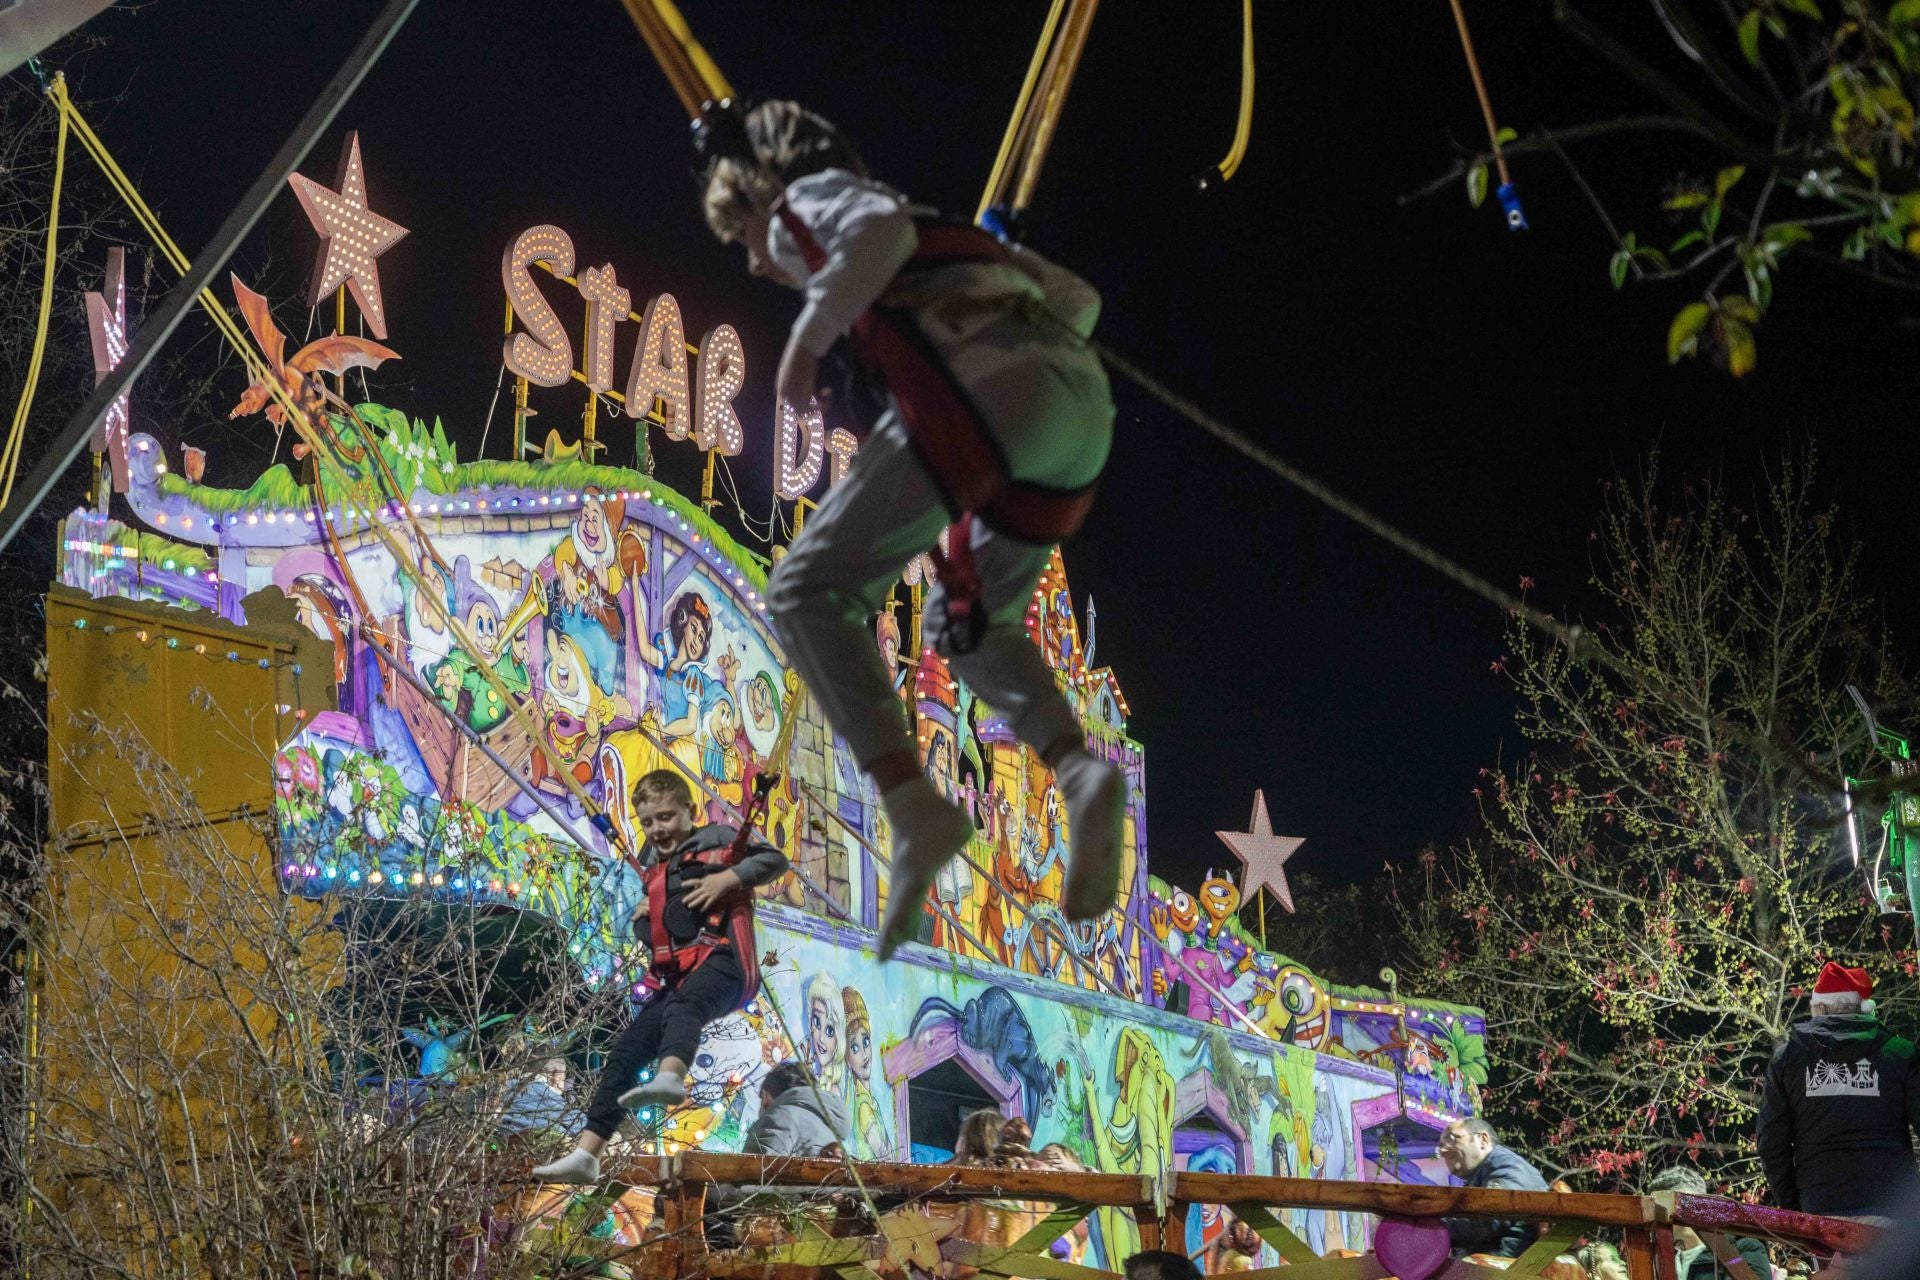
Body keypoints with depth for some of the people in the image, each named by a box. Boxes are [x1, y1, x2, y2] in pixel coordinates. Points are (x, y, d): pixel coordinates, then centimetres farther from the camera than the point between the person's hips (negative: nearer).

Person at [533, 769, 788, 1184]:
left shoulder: (715, 840, 6)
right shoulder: (651, 867, 26)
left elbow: (775, 859, -3)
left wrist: (726, 879, -15)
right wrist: (641, 916, 13)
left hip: (721, 962, -9)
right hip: (677, 978, 9)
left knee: (681, 1005, -40)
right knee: (624, 1053, 2)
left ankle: (670, 1077, -72)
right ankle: (585, 1153, 0)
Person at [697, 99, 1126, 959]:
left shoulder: (810, 196, 17)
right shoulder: (944, 233, 39)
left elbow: (881, 227, -7)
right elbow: (1076, 297, 34)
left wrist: (807, 337, 0)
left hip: (977, 391, -8)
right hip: (1082, 400, 8)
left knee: (809, 592, -2)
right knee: (967, 623, 25)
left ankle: (911, 803, -22)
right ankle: (1077, 767, -4)